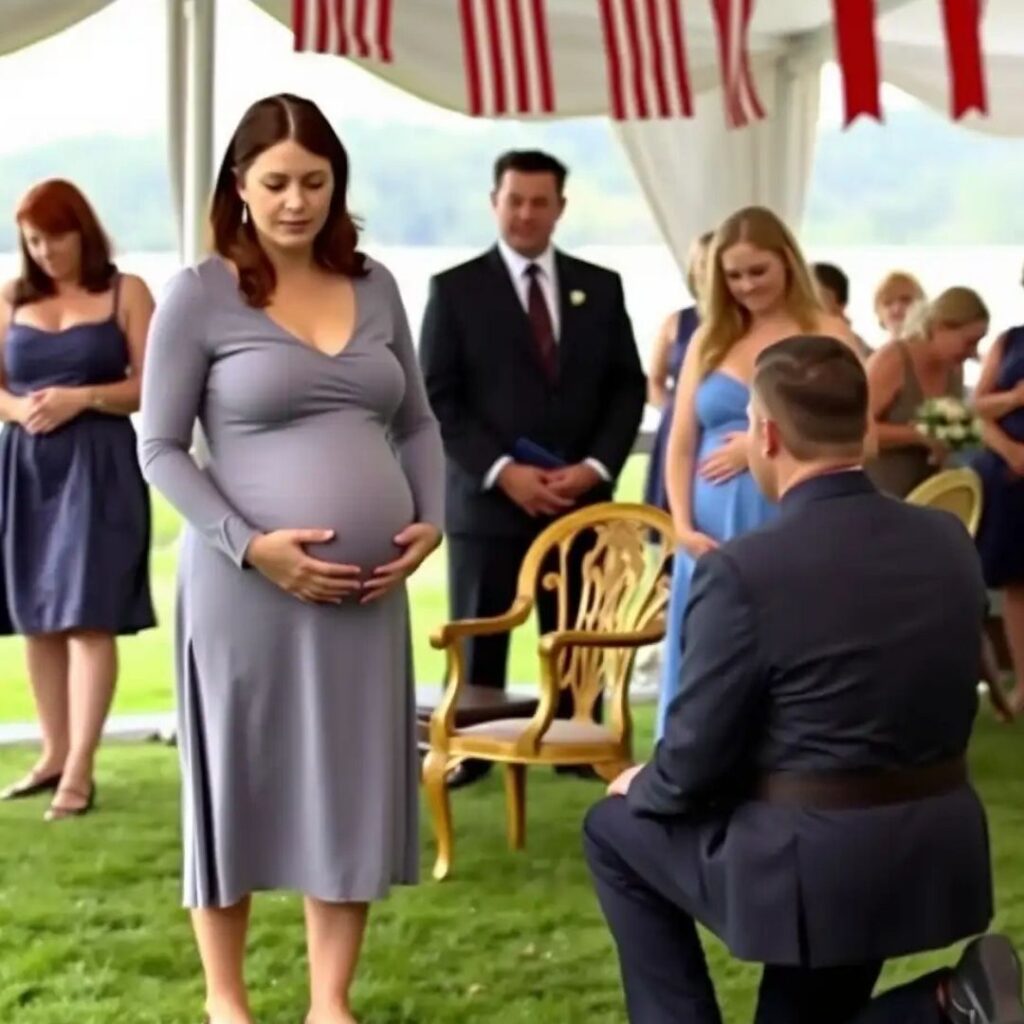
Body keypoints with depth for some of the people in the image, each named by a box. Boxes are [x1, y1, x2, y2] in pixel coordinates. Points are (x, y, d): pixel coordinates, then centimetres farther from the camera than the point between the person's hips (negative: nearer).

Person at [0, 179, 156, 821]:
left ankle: (80, 771, -9)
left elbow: (152, 385, -4)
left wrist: (82, 397, -16)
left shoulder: (125, 293, 2)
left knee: (88, 617, -9)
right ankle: (54, 754, 18)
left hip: (98, 466, -4)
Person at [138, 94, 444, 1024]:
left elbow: (416, 423, 16)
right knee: (237, 780, 7)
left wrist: (432, 520, 0)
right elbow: (161, 448, -6)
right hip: (246, 585, -4)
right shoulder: (200, 295, -5)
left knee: (353, 784, 7)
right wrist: (247, 544, -17)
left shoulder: (373, 287, 8)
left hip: (365, 588, 4)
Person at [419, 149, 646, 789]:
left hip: (581, 496, 2)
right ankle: (469, 751, 10)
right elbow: (437, 399, -3)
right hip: (487, 497, -2)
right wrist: (502, 471, -13)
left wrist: (596, 466, -6)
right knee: (478, 637, 3)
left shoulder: (601, 287, 10)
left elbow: (628, 387, 9)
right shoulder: (455, 289, 1)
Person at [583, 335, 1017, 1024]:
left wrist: (641, 786, 11)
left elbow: (695, 766, -12)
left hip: (810, 865, -6)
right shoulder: (951, 541, 1)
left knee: (615, 829, 20)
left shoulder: (743, 571, -19)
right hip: (940, 855, 6)